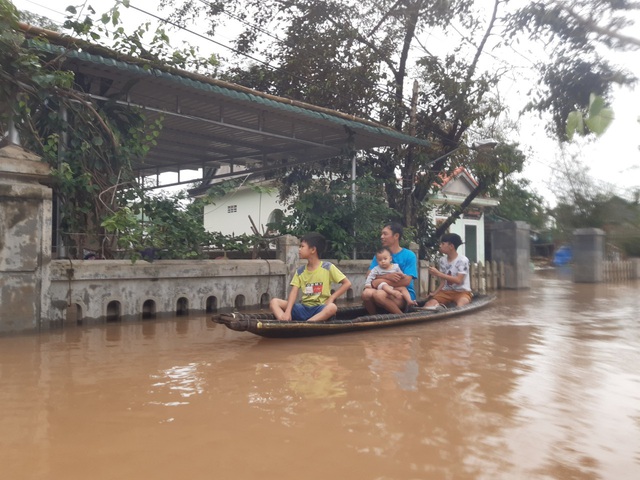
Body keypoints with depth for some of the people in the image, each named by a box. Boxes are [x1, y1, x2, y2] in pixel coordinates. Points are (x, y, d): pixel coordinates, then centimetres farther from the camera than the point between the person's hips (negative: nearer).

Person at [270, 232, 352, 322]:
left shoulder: (328, 267, -3)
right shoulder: (300, 271, 7)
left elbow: (347, 283, -1)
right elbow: (293, 293, -5)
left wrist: (332, 298, -11)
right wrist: (287, 312, -21)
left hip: (320, 309, -4)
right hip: (303, 308, 4)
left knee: (332, 307, -38)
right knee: (274, 302, -13)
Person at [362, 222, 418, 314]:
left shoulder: (409, 255, -4)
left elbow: (406, 281, -13)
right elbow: (369, 276, -2)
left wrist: (380, 282, -12)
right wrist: (387, 276, -20)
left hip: (405, 295, -4)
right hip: (386, 293, 4)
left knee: (379, 294, -34)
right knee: (367, 293, -29)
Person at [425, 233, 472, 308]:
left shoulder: (463, 260, -13)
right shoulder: (442, 260, 4)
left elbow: (458, 280, -21)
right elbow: (443, 281, 8)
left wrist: (438, 274, -23)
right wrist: (435, 293, -9)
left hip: (462, 292, -4)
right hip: (446, 291, 4)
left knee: (461, 307, -38)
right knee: (428, 305, -22)